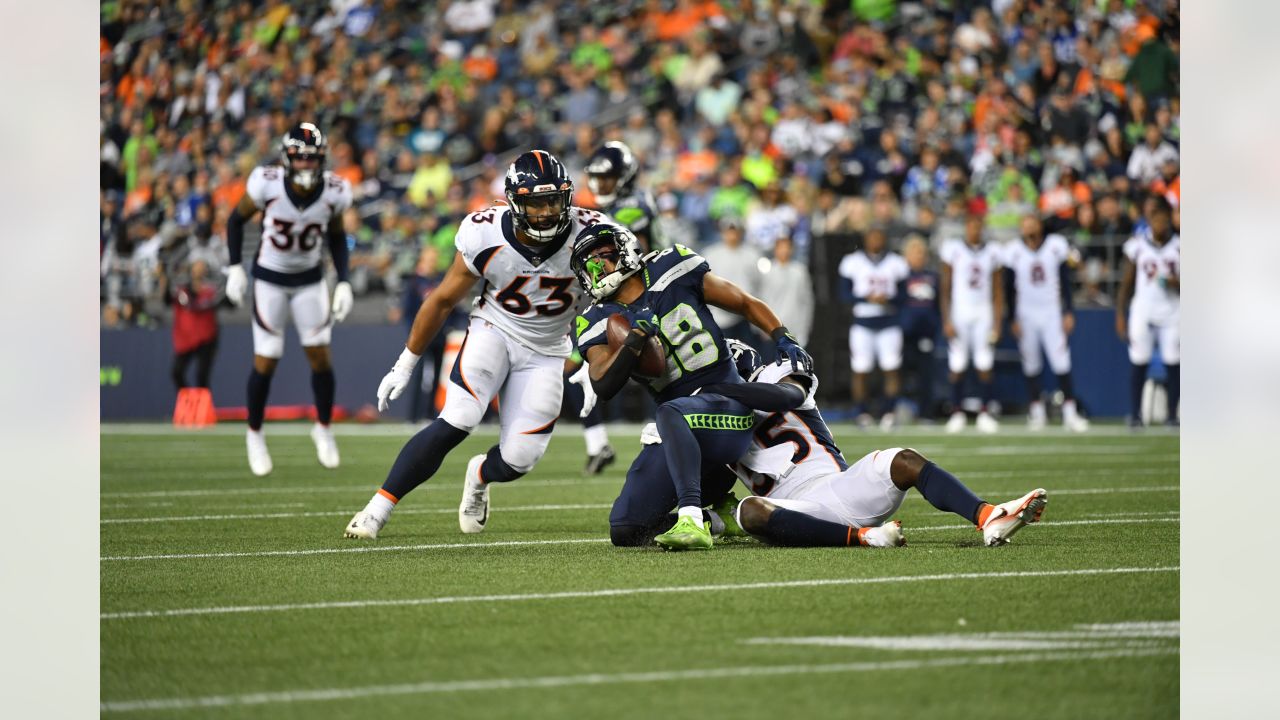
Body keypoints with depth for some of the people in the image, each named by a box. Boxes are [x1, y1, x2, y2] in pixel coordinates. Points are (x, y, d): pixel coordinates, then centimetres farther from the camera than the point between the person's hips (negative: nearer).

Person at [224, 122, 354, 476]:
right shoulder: (267, 184, -23)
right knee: (265, 361, -2)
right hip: (270, 279, -2)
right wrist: (235, 268, -9)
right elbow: (237, 219, -6)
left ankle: (323, 428, 20)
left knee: (320, 355, -2)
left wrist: (343, 282, -3)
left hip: (310, 280, 2)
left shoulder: (334, 192, -15)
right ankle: (254, 434, 19)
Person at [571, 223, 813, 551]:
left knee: (669, 413, -40)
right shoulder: (599, 323, 6)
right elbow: (603, 386, -12)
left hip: (726, 406, -5)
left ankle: (692, 521, -46)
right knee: (625, 531, -4)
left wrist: (784, 340, -4)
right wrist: (636, 338, -23)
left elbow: (746, 304, 11)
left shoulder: (673, 270, 2)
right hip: (678, 428, 5)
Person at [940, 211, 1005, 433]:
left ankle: (985, 413, 3)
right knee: (957, 366, -3)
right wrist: (946, 320, -5)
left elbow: (998, 291, 10)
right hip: (959, 312, -2)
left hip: (983, 313, 2)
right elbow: (946, 288, 1)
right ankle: (957, 413, 7)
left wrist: (997, 322, 4)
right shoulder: (953, 249, 1)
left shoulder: (992, 252, 8)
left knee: (985, 365, -3)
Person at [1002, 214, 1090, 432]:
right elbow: (1009, 289, 2)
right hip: (1026, 314, 0)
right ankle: (1036, 411, 17)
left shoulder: (1056, 246, -4)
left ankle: (1069, 412, -3)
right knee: (1031, 363, 5)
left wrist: (1068, 313, -1)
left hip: (1052, 312, 0)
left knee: (1061, 362, -6)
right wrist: (1013, 320, 0)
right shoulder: (1014, 252, -5)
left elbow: (1065, 282, 2)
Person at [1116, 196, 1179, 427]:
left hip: (1171, 313, 1)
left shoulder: (1178, 247, 3)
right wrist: (1120, 315, 4)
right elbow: (1126, 283, 7)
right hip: (1143, 312, -1)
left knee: (1173, 364, -3)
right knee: (1139, 364, -4)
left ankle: (1172, 414, 5)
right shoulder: (1137, 246, 3)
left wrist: (1175, 283, -16)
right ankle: (1135, 414, 2)